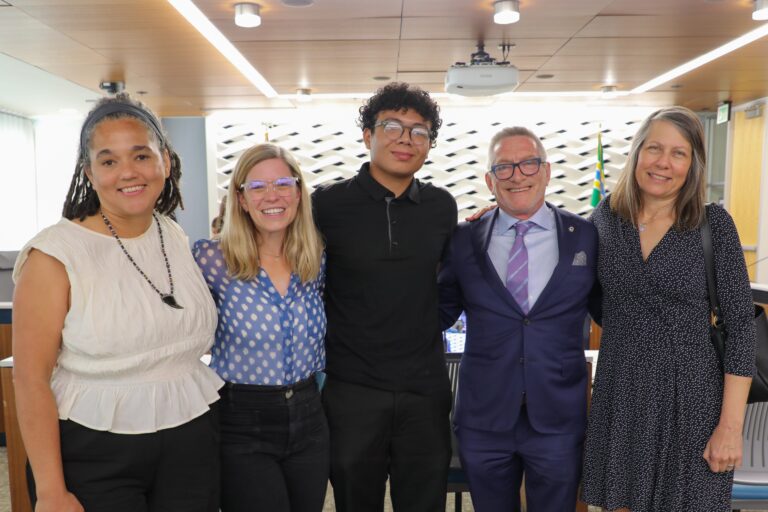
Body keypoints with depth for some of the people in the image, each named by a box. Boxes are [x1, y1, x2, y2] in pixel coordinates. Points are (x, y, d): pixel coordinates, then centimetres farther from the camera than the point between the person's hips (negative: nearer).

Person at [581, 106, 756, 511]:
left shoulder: (714, 224, -7)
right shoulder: (606, 216, 0)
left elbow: (739, 324, -6)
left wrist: (731, 424, -10)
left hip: (690, 397, -2)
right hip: (619, 395, 2)